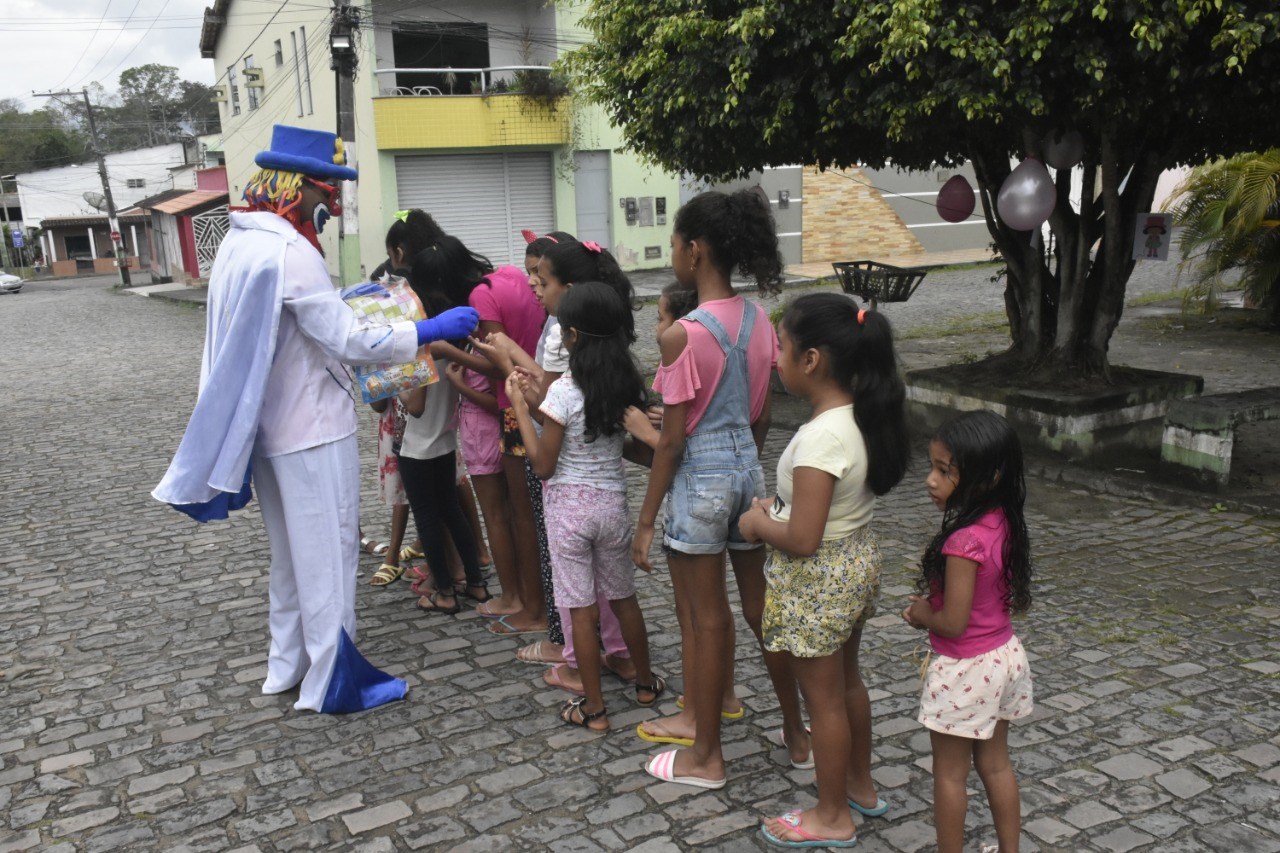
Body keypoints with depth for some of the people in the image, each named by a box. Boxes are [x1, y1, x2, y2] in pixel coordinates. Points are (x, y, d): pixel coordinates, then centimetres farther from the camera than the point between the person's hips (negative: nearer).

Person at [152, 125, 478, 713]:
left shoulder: (239, 243, 8)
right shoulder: (289, 251, -22)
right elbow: (349, 341, -22)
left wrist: (342, 300, 22)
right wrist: (430, 330, -16)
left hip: (266, 426, 9)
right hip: (311, 430, -9)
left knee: (291, 552, 21)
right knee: (328, 555, 3)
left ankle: (288, 664, 33)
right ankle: (332, 683, 14)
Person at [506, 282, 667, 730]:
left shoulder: (564, 391, -19)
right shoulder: (629, 384, -2)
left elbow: (543, 466, -14)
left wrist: (519, 405, -9)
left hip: (569, 505, -5)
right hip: (612, 502, 5)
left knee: (582, 609, 5)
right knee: (623, 597, 21)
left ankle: (593, 708, 16)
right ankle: (646, 682, 36)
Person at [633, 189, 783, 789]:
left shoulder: (684, 334, -19)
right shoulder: (759, 321, 2)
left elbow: (672, 440, -17)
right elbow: (761, 415, 9)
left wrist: (646, 520, -9)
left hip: (700, 475, -7)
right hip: (748, 467, 7)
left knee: (707, 619, 6)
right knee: (760, 604, 19)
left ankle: (706, 757, 23)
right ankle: (796, 726, 33)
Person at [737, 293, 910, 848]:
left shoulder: (821, 436, -31)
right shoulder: (863, 416, -3)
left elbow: (802, 540, -30)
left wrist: (758, 524, -12)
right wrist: (778, 506, 3)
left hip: (816, 583, -9)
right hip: (857, 561, 9)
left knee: (823, 698, 10)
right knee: (846, 681, 25)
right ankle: (860, 787, 45)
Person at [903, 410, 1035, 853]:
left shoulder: (964, 541, -29)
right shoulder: (1003, 523, -4)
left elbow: (953, 623, -26)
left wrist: (921, 614, -6)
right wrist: (934, 604, 3)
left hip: (966, 671, -8)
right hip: (1004, 655, 8)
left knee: (949, 775, 11)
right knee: (996, 764, 23)